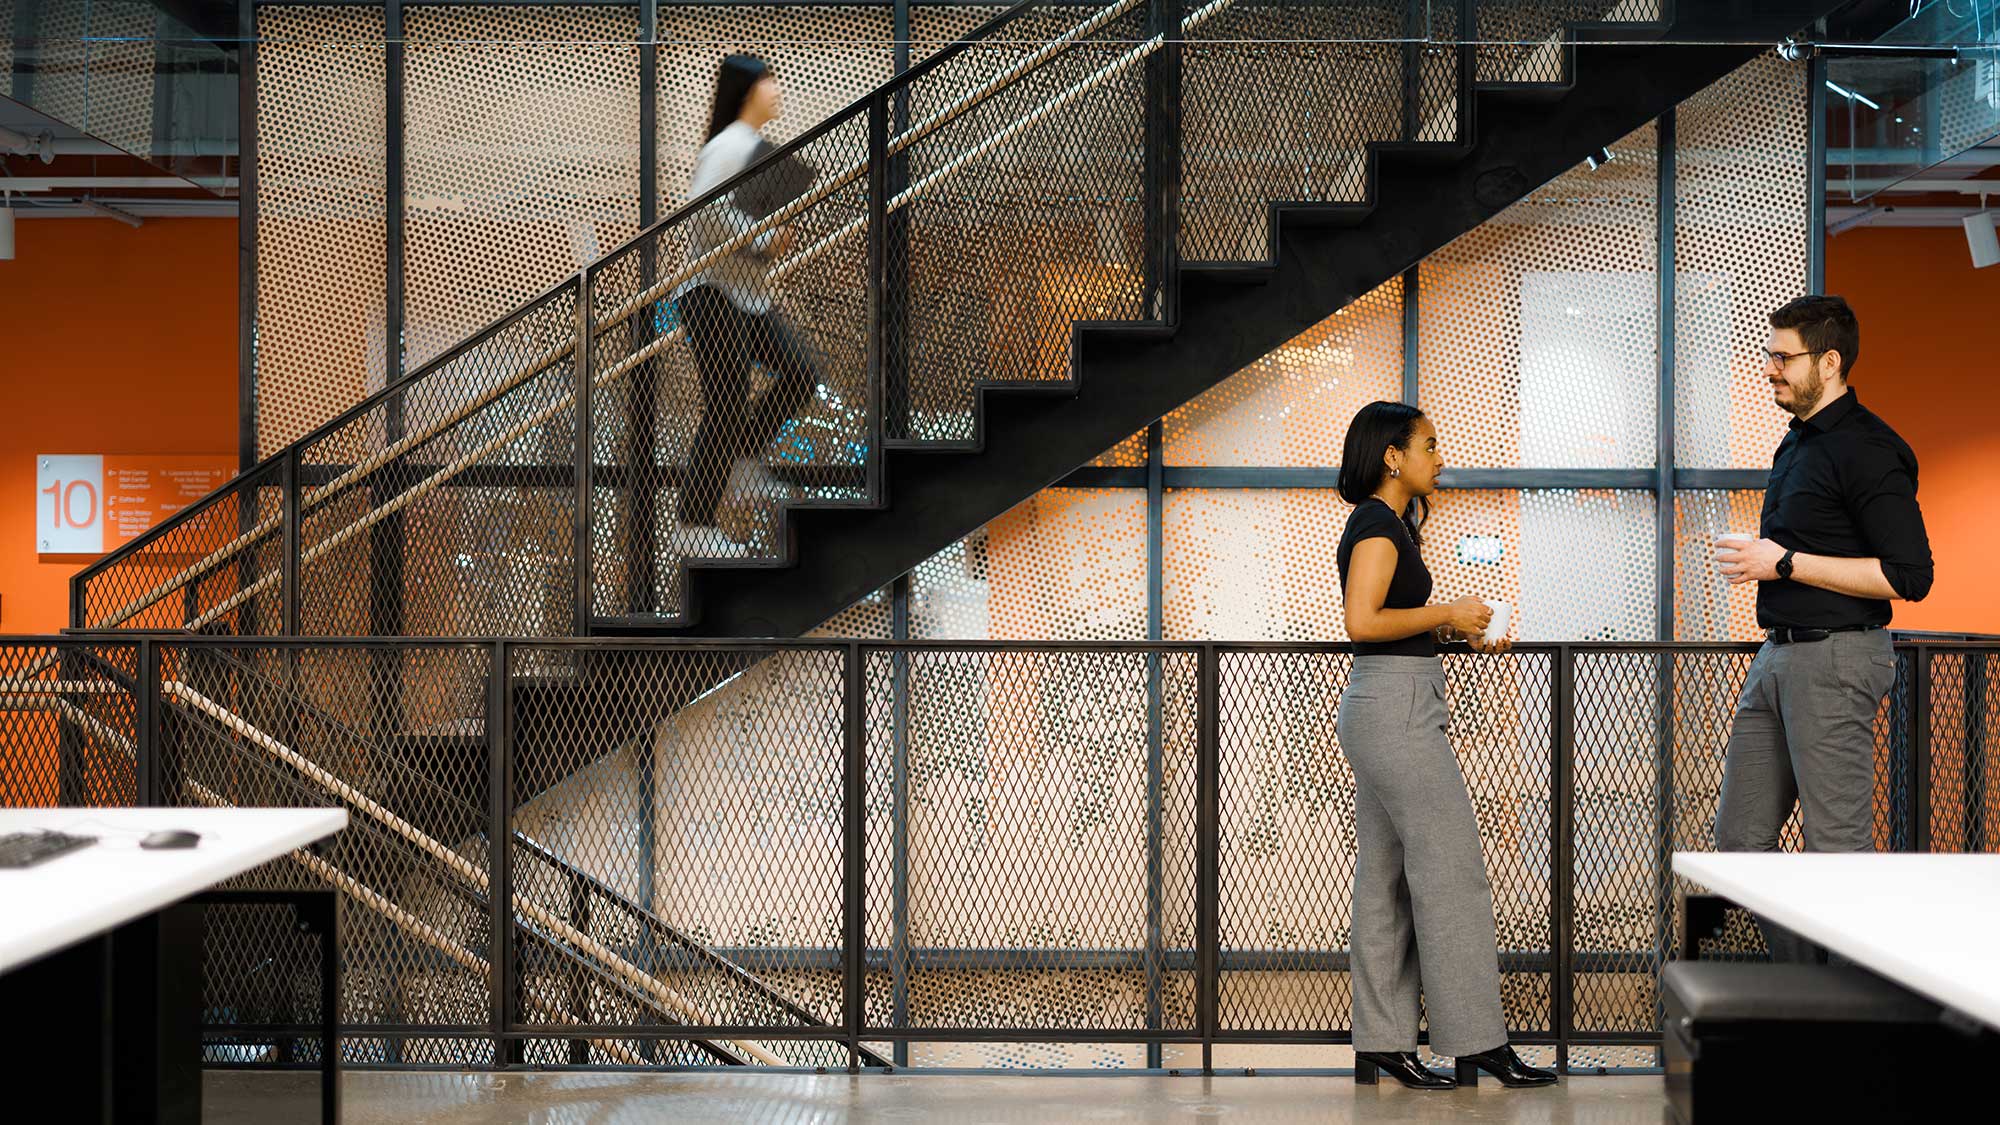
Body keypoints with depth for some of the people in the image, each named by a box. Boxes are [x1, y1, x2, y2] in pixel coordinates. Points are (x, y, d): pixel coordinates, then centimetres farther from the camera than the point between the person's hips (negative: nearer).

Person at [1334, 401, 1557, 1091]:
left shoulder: (1384, 523, 18)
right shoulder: (1379, 525, -12)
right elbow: (1361, 621, -23)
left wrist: (1462, 635, 11)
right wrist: (1447, 614, -14)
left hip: (1384, 714, 10)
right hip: (1397, 709, -10)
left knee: (1386, 879, 9)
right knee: (1452, 872, -7)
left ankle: (1381, 1045, 11)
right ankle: (1479, 1041, -3)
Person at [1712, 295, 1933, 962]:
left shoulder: (1868, 450, -13)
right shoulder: (1797, 443, 17)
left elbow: (1908, 576, -19)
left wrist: (1786, 564, -17)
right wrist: (1754, 560, 13)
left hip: (1836, 661, -10)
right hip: (1778, 656, 10)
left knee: (1837, 846, -6)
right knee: (1742, 836, 10)